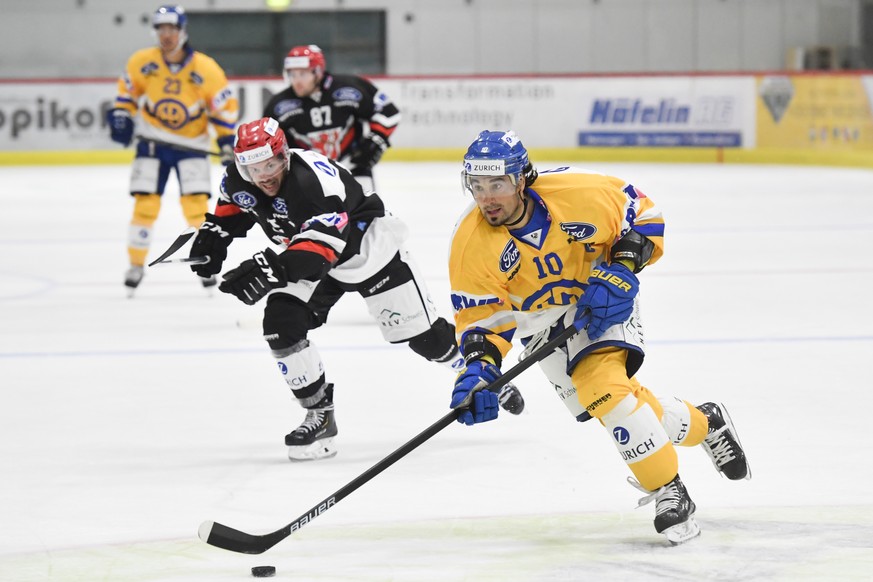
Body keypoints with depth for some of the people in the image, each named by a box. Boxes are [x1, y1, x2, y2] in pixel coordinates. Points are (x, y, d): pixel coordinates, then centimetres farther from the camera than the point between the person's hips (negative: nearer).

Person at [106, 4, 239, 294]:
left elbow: (225, 105, -4)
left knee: (196, 203, -10)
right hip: (152, 141, 1)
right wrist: (121, 115, -2)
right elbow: (128, 88, 10)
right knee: (145, 203, -5)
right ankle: (136, 264, 8)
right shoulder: (142, 62, -9)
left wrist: (227, 140, -5)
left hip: (191, 143, -1)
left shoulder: (206, 69, -14)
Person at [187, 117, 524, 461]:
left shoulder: (315, 180, -39)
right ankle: (319, 415, -3)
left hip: (366, 244, -6)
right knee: (281, 324, -16)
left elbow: (322, 244, -47)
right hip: (305, 258, 6)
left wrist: (273, 268, -59)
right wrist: (213, 233, -7)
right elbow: (232, 206, 10)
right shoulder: (238, 181, -16)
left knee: (420, 332, 1)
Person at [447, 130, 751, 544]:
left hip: (603, 303, -2)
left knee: (603, 383, -26)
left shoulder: (575, 193, -26)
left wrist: (621, 269, -23)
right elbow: (481, 318, -16)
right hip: (543, 325, 3)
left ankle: (670, 495, -14)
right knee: (623, 405, -3)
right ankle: (705, 424, 27)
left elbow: (641, 212, -11)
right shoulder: (471, 246, -22)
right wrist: (480, 368, -33)